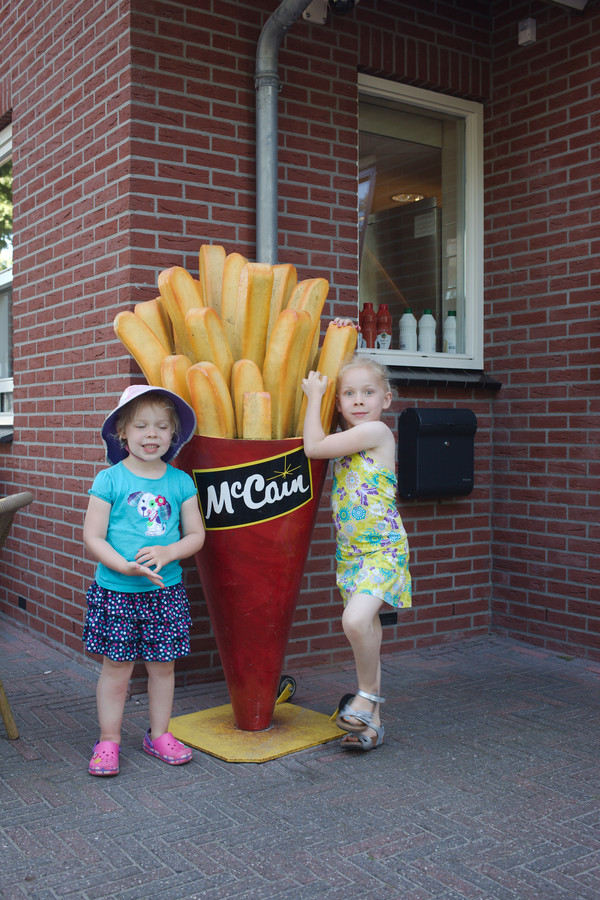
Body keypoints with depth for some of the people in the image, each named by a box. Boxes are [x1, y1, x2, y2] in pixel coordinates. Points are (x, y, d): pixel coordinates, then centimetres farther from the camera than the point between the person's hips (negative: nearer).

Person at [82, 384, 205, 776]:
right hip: (115, 592, -2)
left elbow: (196, 534, 5)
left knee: (163, 665, 11)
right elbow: (93, 537, -7)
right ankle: (109, 740, 22)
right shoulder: (109, 479, -6)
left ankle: (159, 735, 29)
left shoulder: (181, 482, 2)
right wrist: (125, 566, -20)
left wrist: (167, 552, -14)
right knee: (116, 668, 5)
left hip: (166, 592, 2)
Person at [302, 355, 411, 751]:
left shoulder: (377, 431, -14)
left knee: (356, 620, -27)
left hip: (383, 549, -8)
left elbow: (313, 447, -15)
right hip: (349, 551, 8)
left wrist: (313, 395, -5)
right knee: (366, 634, 12)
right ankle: (371, 722, 23)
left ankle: (368, 694, -2)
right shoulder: (347, 440, 10)